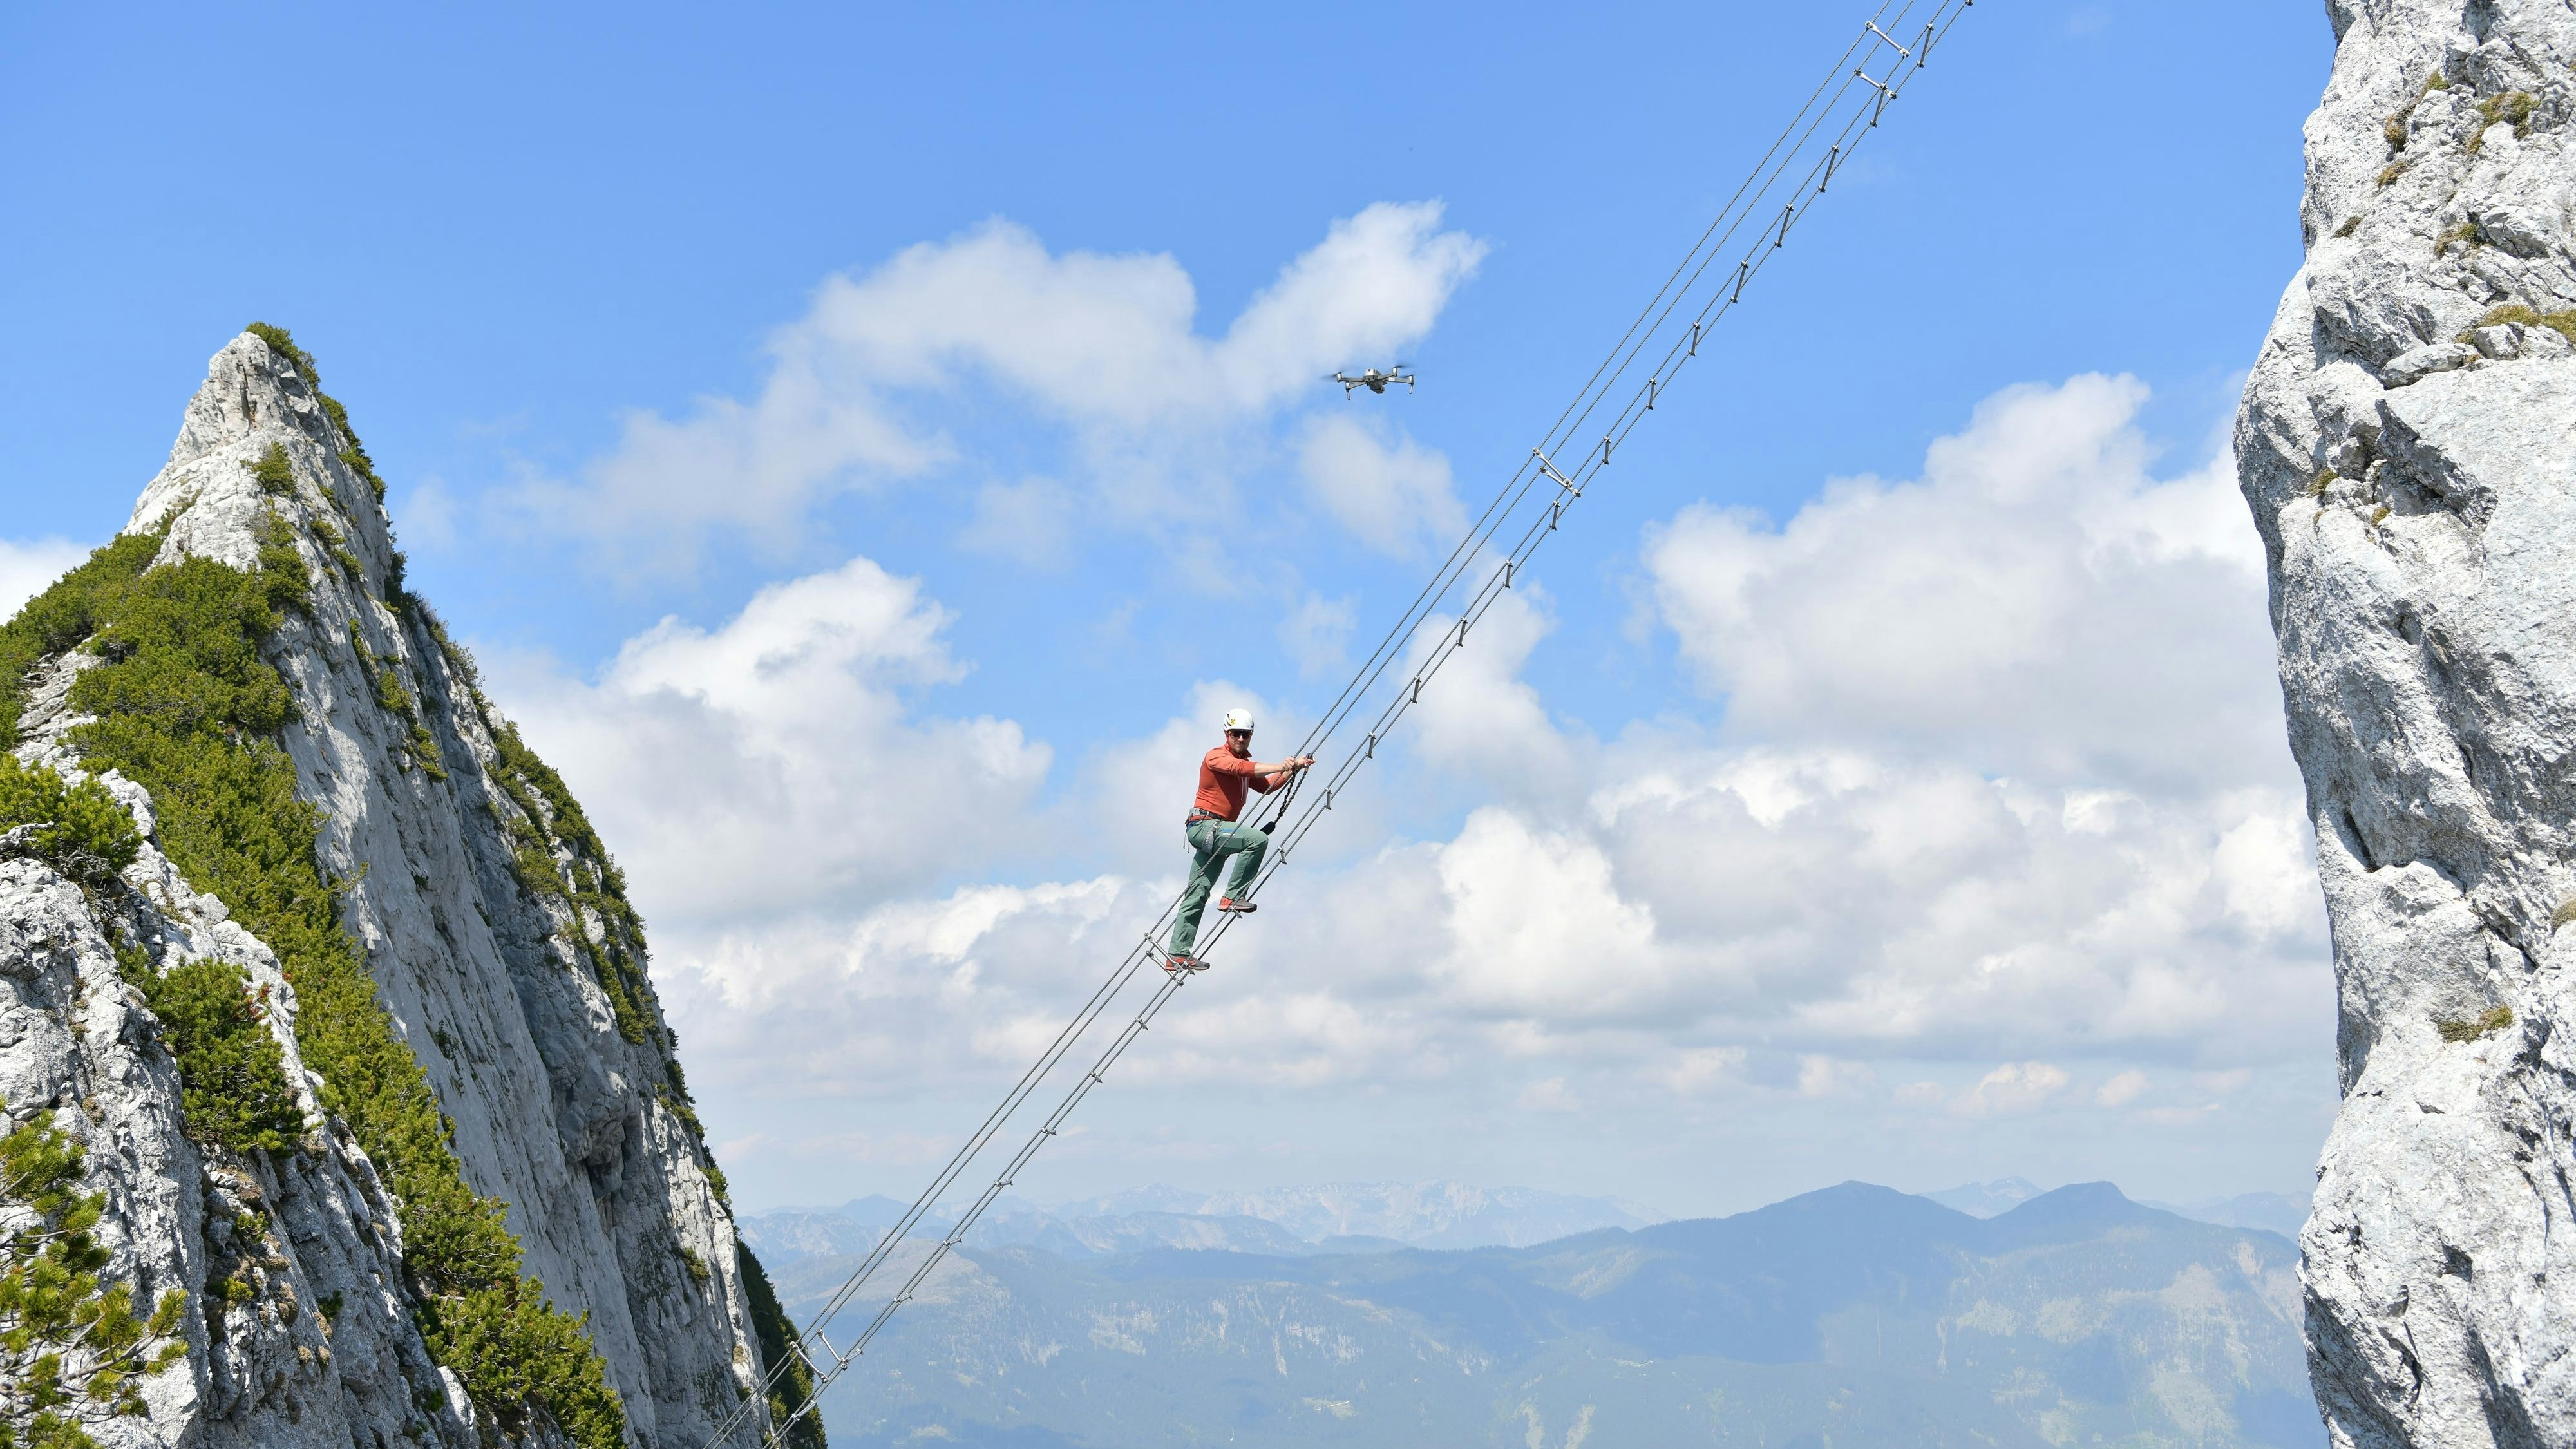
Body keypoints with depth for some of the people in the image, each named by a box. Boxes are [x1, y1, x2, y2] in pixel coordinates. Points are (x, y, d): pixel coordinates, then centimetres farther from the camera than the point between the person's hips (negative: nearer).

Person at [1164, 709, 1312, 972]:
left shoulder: (1245, 763, 21)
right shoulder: (1216, 756, -7)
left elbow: (1267, 786, 19)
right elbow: (1240, 769, -26)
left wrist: (1294, 768, 5)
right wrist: (1280, 767, -33)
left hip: (1216, 832, 9)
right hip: (1204, 825, -9)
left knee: (1198, 894, 7)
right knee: (1258, 839, -26)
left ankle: (1178, 956, 7)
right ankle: (1232, 897, -21)